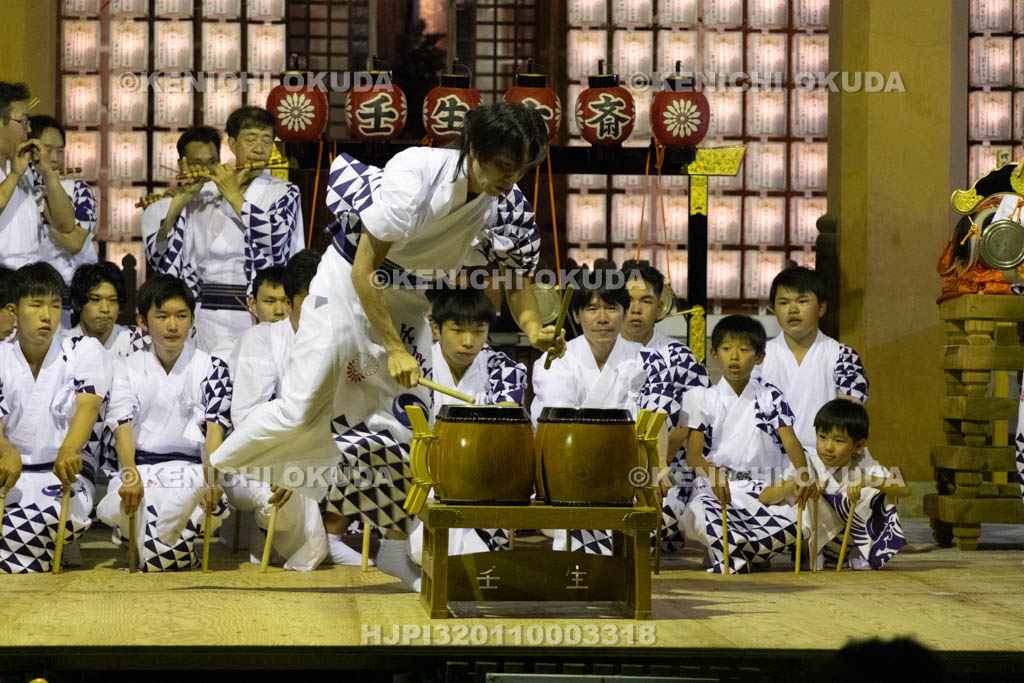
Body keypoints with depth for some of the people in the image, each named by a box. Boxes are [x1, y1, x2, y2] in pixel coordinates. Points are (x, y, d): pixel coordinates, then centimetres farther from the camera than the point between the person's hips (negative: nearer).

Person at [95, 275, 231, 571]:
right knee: (117, 510, -34)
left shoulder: (211, 368, 7)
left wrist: (211, 479, -24)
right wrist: (131, 476, -24)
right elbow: (123, 427, -4)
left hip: (191, 468, -1)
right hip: (139, 467, 1)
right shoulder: (128, 369, 10)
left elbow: (214, 429, -5)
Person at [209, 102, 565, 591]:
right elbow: (365, 270, -26)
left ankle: (396, 552, 8)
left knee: (408, 416, -1)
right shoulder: (416, 177, -31)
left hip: (409, 302, 5)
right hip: (348, 284, -5)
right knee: (301, 411, -8)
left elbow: (518, 276, -2)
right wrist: (393, 349, -26)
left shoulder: (508, 206, -14)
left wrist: (533, 327, -24)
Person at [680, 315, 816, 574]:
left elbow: (790, 441, -3)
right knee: (699, 517, -37)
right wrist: (713, 472, -28)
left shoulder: (770, 398, 9)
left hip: (759, 491, 1)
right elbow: (693, 452, -3)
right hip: (714, 488, -1)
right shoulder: (706, 400, 7)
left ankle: (728, 562, -19)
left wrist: (804, 476, -26)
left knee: (796, 525, -29)